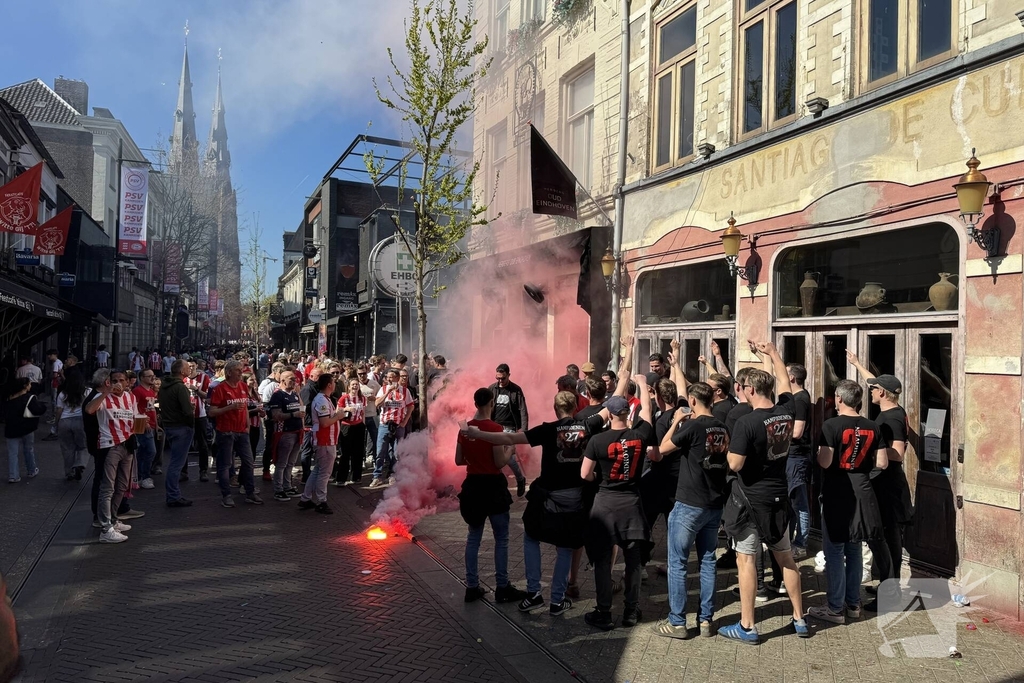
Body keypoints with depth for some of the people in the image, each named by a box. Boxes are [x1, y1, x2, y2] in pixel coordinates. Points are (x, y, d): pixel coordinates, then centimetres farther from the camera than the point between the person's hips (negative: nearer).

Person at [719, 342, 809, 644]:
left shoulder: (746, 423, -22)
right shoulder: (786, 412, -3)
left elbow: (735, 464, -23)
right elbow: (785, 382, 16)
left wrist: (730, 448, -3)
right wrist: (773, 353, 27)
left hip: (751, 498, -6)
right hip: (779, 496, 6)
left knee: (745, 559, 3)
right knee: (785, 556, 18)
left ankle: (747, 627, 11)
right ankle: (799, 619, 30)